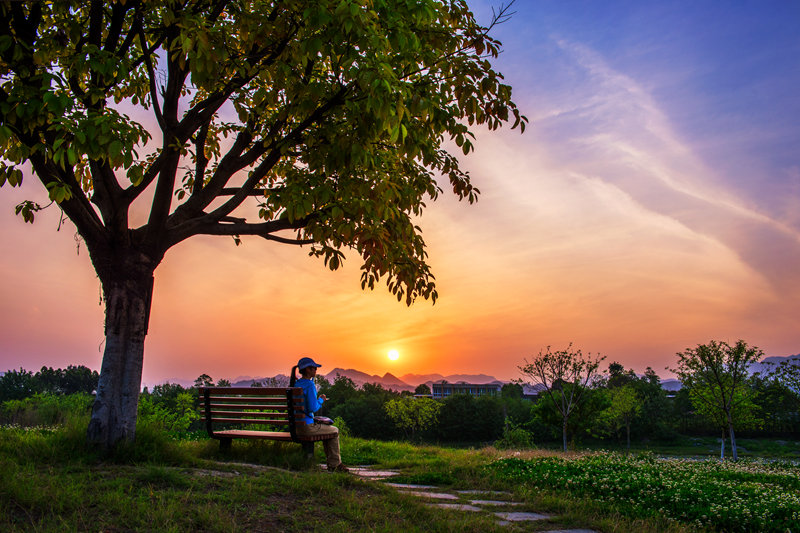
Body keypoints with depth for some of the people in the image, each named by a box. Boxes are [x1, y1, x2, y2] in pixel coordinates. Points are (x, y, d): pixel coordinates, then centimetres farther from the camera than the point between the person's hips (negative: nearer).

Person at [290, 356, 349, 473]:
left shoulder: (296, 384, 10)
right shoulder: (309, 384, -17)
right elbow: (313, 408, -20)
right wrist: (321, 400, -3)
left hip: (296, 426, 9)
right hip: (306, 426, -9)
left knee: (327, 427, 29)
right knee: (335, 431, 13)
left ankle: (333, 463, 33)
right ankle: (334, 464, 21)